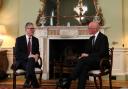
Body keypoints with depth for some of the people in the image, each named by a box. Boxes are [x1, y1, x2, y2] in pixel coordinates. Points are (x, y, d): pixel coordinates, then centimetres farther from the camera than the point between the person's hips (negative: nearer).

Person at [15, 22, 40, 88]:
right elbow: (17, 53, -9)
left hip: (32, 60, 3)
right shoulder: (19, 39, 0)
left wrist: (36, 55, -10)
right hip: (21, 61, -2)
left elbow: (37, 51, 16)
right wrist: (28, 56, -22)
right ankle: (34, 84, -27)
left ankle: (28, 81, -29)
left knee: (31, 61, -35)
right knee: (30, 67, -35)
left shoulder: (36, 40, 13)